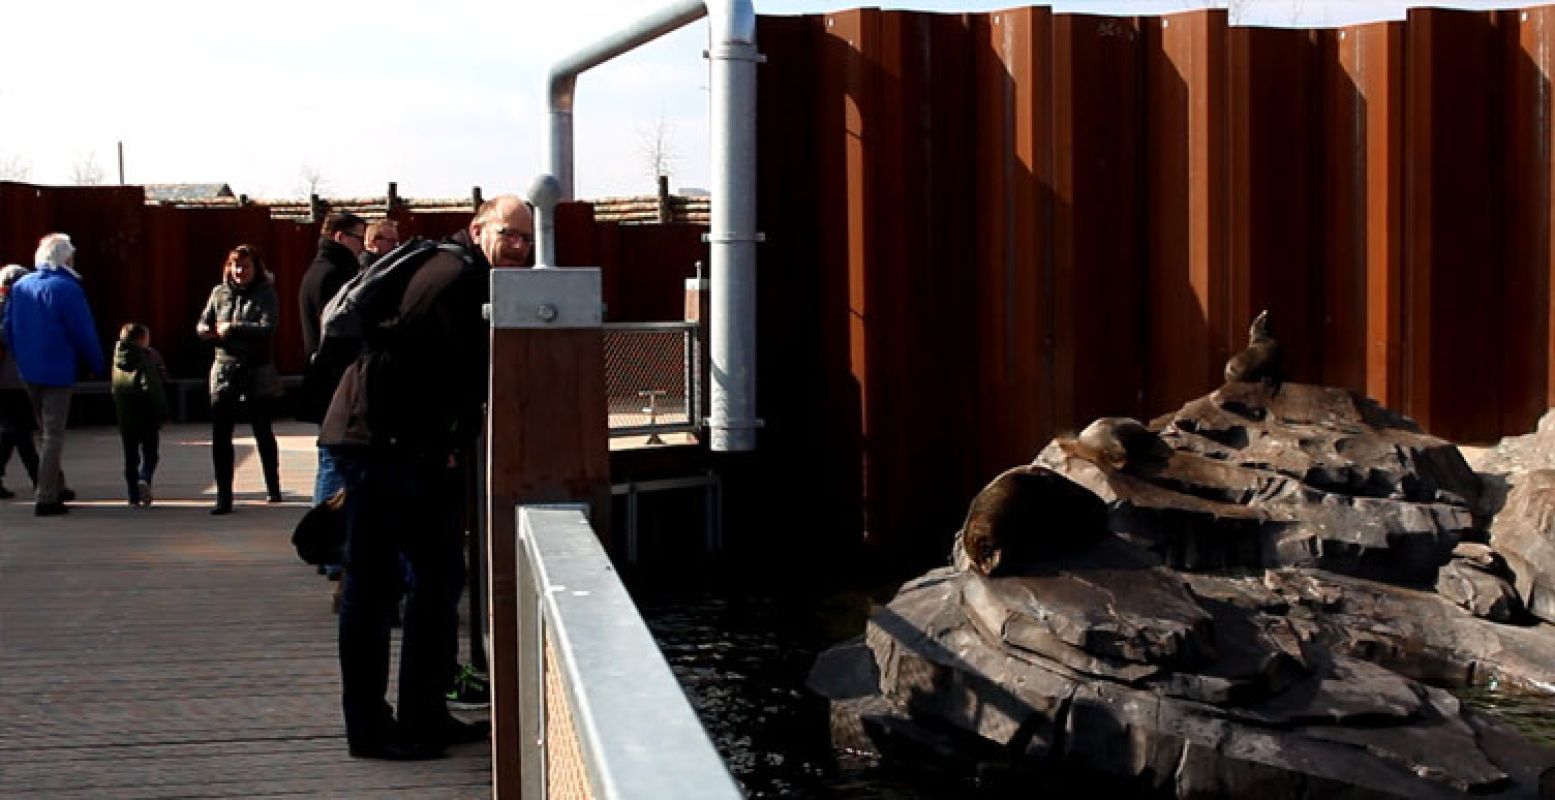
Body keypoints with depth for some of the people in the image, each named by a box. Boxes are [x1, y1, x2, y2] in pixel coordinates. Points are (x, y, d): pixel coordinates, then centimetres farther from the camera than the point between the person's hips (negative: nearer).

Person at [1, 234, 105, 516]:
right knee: (54, 434, -2)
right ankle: (46, 498, -4)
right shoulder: (67, 289, -15)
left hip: (28, 371, 6)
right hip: (58, 371, -6)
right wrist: (97, 366, -1)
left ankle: (55, 487, 29)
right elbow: (85, 334, -13)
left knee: (47, 430, 21)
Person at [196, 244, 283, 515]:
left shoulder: (265, 294, -3)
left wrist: (233, 328, -18)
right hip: (224, 370, 3)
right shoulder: (219, 293, 9)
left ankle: (273, 488, 28)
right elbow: (202, 325, 13)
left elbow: (267, 328, -16)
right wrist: (211, 332, -9)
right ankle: (224, 497, -2)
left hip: (258, 371, -3)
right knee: (220, 434, -5)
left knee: (262, 431, 11)